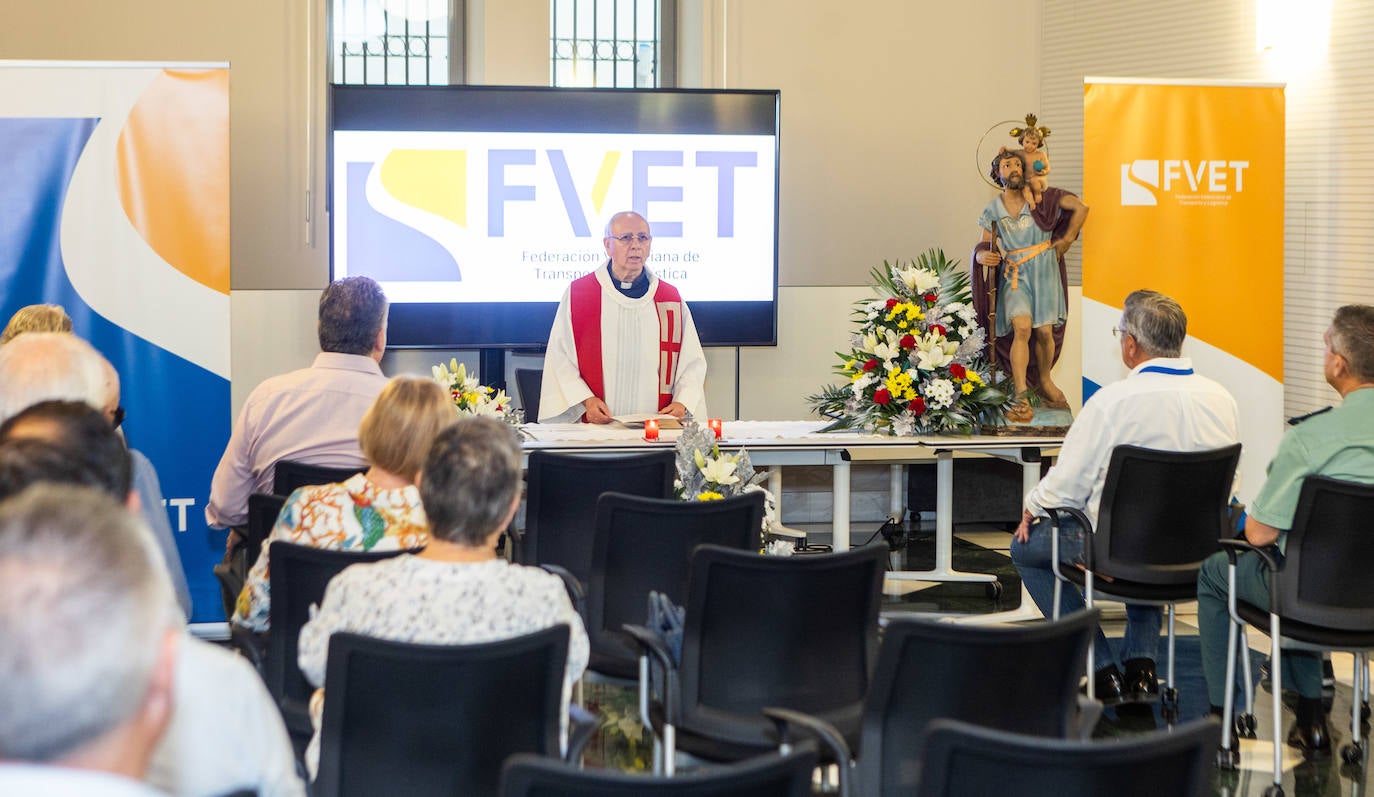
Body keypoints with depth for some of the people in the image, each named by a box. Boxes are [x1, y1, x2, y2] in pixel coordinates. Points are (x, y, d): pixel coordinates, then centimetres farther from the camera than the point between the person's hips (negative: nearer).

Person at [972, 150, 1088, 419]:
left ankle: (1045, 380, 29)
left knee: (1045, 332, 0)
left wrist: (1064, 241, 0)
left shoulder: (1040, 198, 1)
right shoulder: (992, 210, 7)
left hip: (1044, 269, 0)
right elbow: (985, 244, 8)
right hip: (1014, 274, 0)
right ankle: (1022, 398, -22)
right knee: (1022, 328, -19)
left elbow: (1081, 208, -1)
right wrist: (982, 255, -16)